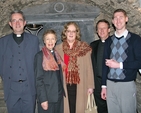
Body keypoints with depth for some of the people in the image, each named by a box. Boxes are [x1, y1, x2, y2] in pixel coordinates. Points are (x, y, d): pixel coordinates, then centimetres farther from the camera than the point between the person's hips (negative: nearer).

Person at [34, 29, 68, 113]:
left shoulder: (57, 55, 9)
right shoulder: (40, 56, -7)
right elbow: (38, 79, -10)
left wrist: (62, 92, 6)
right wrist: (43, 99, -15)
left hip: (59, 96, 5)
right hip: (47, 97, -5)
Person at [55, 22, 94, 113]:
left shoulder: (84, 48, 2)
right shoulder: (58, 48, 5)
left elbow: (89, 67, 2)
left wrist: (90, 85, -1)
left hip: (79, 86, -1)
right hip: (64, 85, 1)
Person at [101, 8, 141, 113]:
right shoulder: (109, 41, 10)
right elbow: (105, 64, 11)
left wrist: (119, 65, -12)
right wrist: (104, 86, 10)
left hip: (127, 85, -3)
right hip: (110, 84, 4)